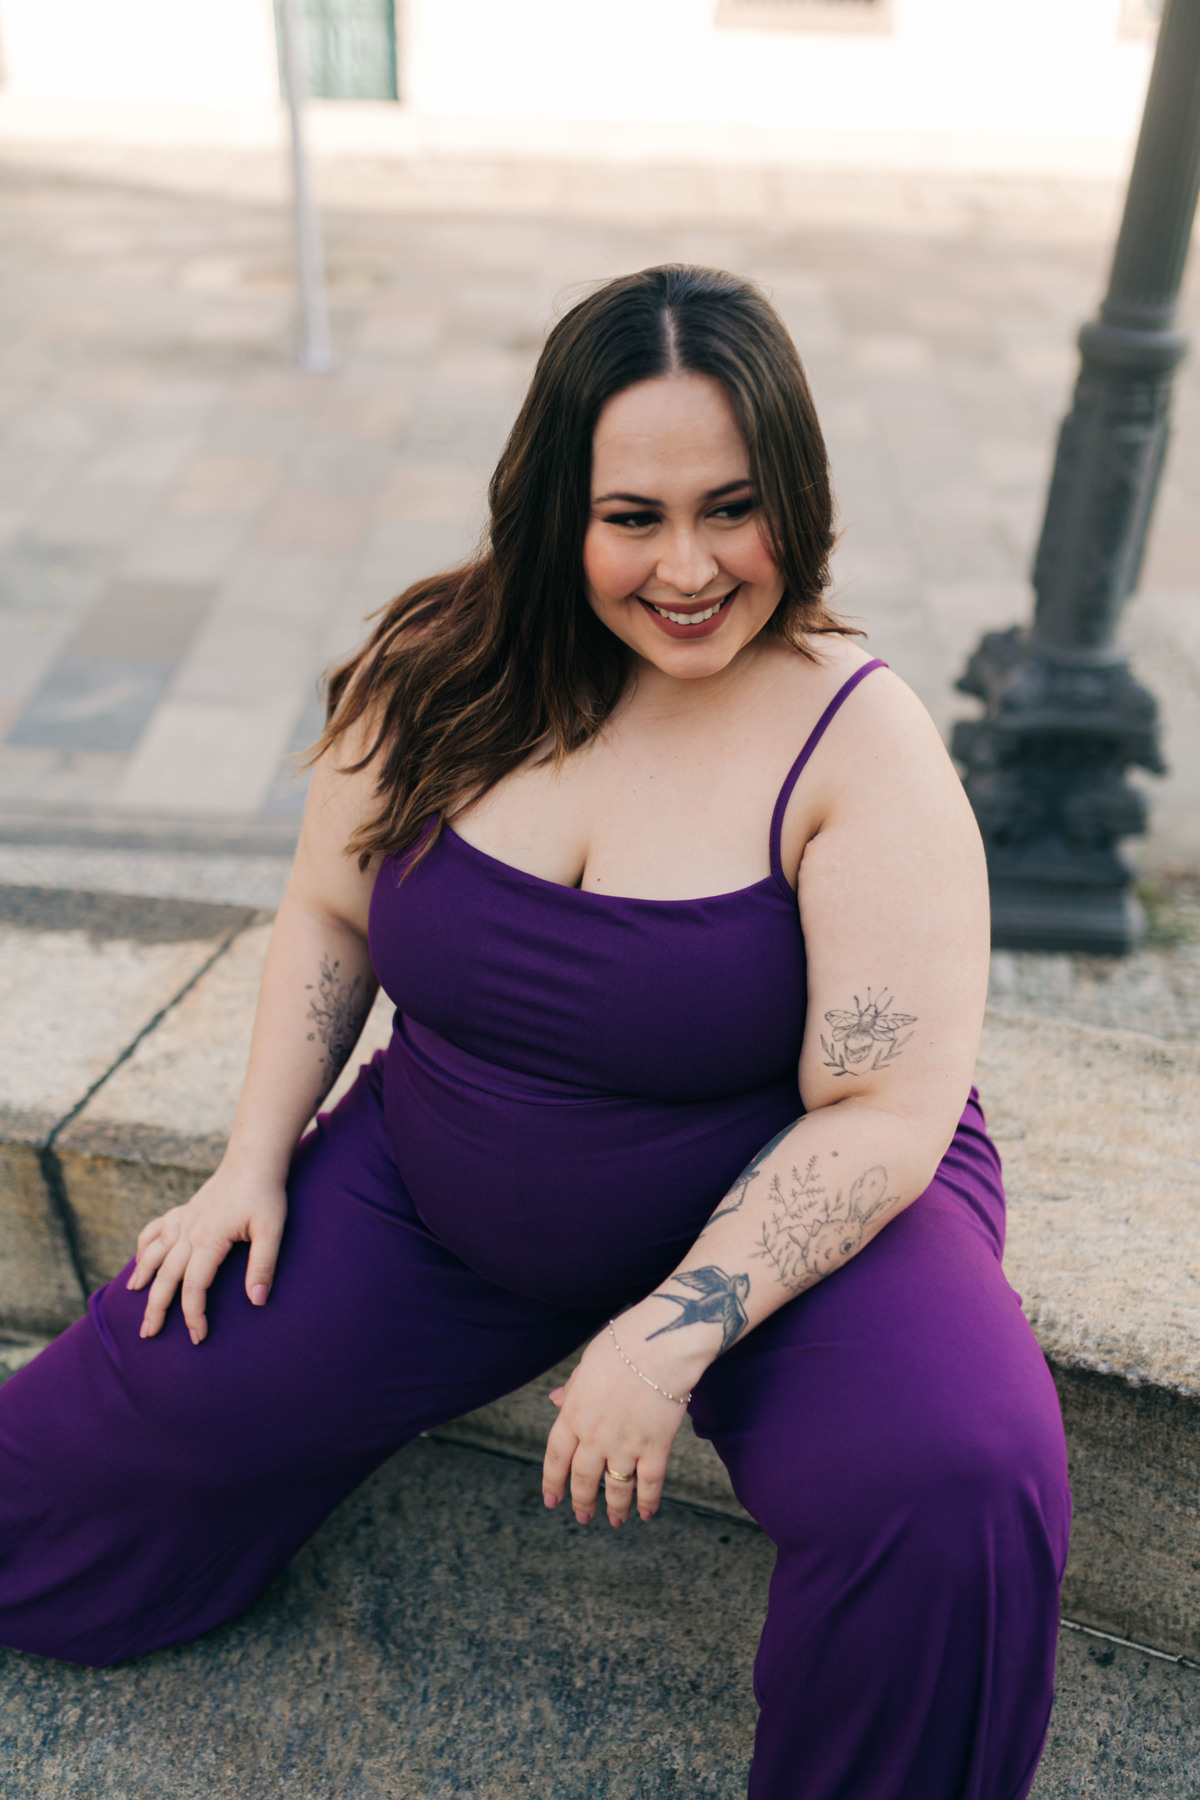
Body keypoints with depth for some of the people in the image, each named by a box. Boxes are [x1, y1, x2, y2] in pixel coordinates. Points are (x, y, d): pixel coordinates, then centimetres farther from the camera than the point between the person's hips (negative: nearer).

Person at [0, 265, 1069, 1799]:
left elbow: (885, 1115, -20)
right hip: (434, 1201, 3)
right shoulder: (444, 667, -8)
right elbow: (330, 915, 5)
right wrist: (254, 1164, 0)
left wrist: (672, 1332, -27)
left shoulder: (860, 743, -19)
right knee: (127, 1419, 3)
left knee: (951, 1485, -29)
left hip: (797, 1212, -2)